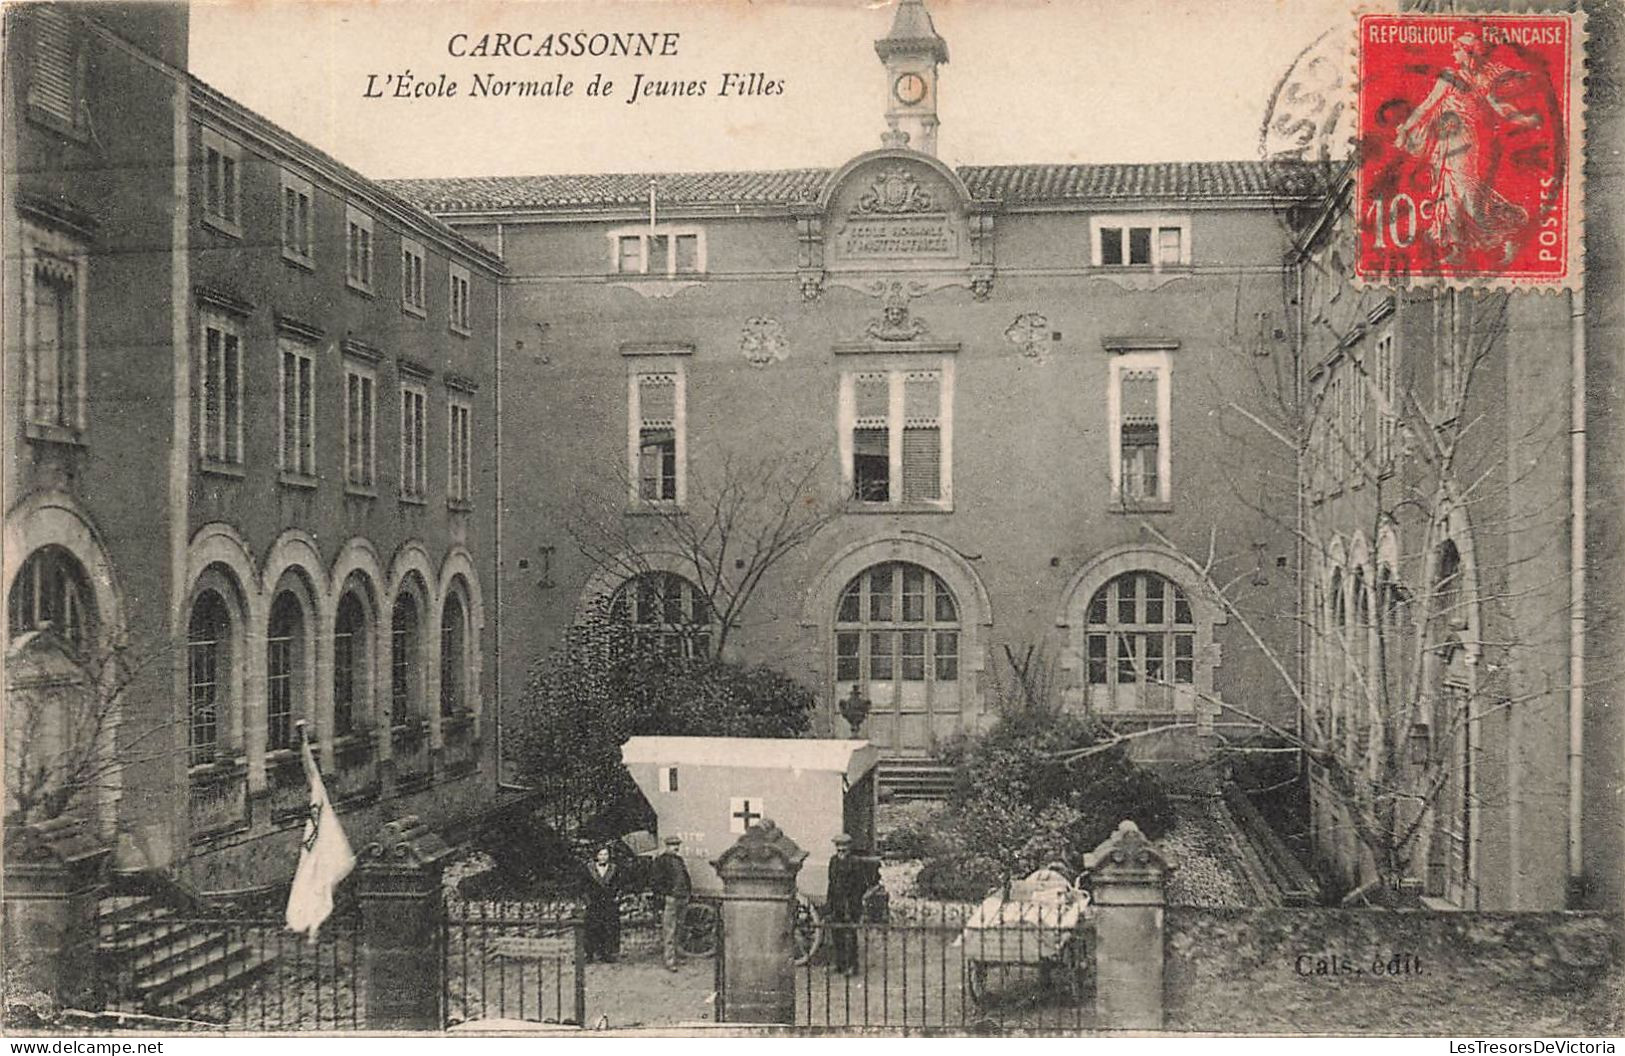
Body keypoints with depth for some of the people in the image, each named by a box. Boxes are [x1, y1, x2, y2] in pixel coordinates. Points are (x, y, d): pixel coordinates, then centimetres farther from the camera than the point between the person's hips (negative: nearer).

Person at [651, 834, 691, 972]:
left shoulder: (680, 860, 20)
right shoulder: (661, 860, -2)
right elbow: (658, 881, -7)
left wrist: (688, 894, 21)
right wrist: (662, 897, -13)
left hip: (682, 899, 8)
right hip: (670, 898, -7)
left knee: (677, 929, 10)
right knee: (669, 931, -9)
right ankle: (670, 961, -10)